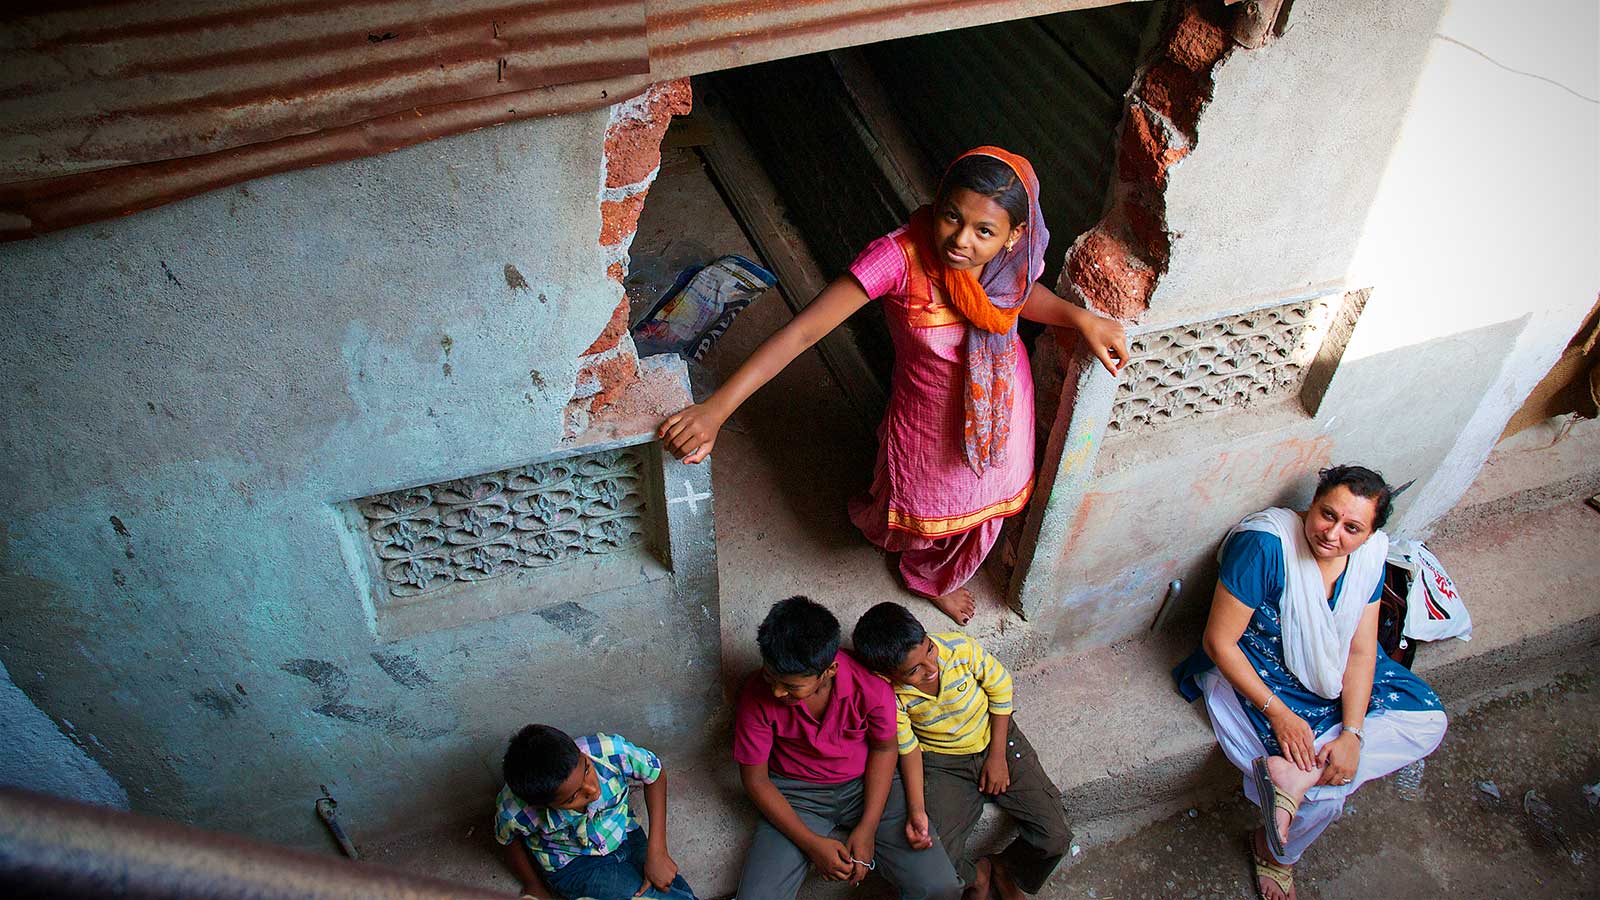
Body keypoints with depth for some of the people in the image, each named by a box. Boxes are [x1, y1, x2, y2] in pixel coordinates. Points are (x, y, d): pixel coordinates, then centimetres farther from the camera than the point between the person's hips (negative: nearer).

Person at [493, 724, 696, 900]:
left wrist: (657, 853, -17)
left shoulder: (611, 752, -33)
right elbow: (508, 839, -6)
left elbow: (655, 775, -12)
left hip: (626, 836, 3)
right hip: (573, 865, -2)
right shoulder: (514, 811, -32)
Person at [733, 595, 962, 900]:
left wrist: (867, 829, -10)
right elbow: (755, 779, -10)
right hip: (795, 795, 0)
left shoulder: (871, 686, -23)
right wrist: (811, 843, -15)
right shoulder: (757, 694, -22)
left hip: (866, 784, 0)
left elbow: (883, 749, -3)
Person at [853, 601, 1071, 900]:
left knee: (1055, 838, -9)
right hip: (941, 764, -1)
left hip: (995, 740, 1)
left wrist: (998, 756, -6)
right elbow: (908, 749, -9)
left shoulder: (959, 648, -26)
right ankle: (976, 875, 18)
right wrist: (916, 808, -23)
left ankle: (1006, 868, 23)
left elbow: (1000, 686, -8)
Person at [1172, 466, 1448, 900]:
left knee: (1428, 719, -8)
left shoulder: (1369, 555, -10)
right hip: (1251, 674, -7)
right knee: (1326, 795, -20)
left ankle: (1298, 775, -20)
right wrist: (1278, 713, -27)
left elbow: (1361, 651, -9)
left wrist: (1352, 734, -21)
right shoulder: (1265, 545, -30)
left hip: (1333, 676, 7)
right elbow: (1218, 643, -25)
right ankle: (1272, 851, 10)